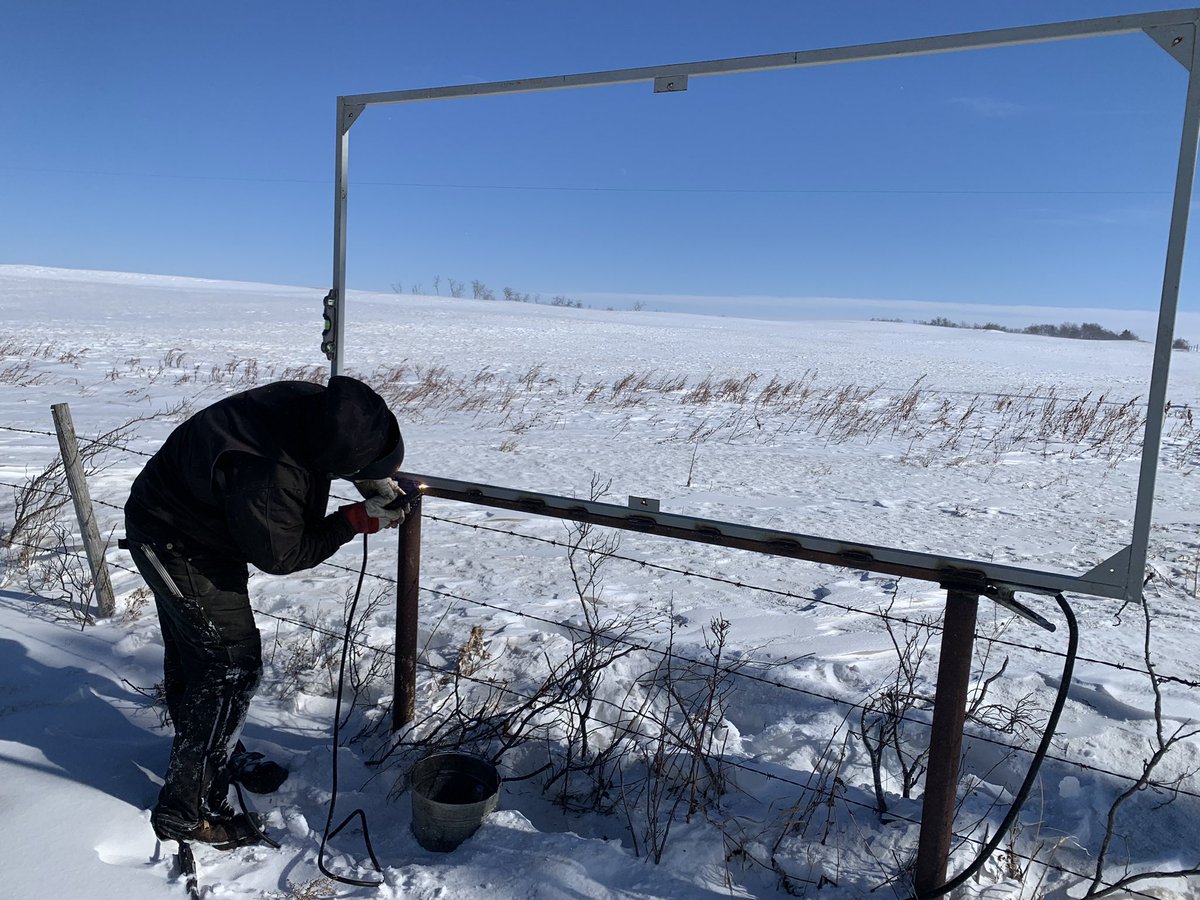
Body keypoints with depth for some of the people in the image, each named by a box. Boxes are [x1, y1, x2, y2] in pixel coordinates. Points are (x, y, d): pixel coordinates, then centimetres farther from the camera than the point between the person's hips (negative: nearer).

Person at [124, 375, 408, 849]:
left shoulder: (313, 403, -20)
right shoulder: (266, 477, -41)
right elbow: (280, 556, -24)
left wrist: (369, 479, -12)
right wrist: (357, 521, -22)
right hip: (177, 549, -9)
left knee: (192, 655, 23)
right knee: (231, 666, -6)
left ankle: (219, 759, 43)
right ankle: (188, 810, 8)